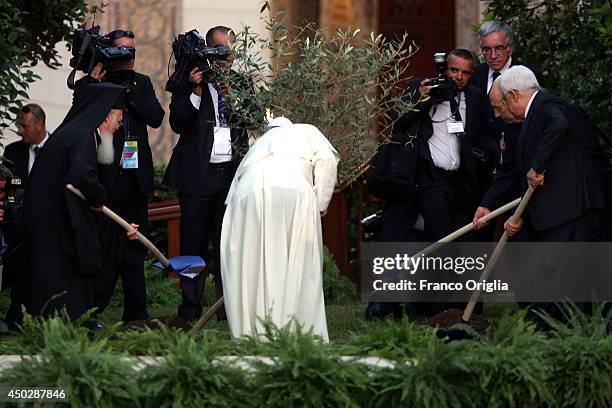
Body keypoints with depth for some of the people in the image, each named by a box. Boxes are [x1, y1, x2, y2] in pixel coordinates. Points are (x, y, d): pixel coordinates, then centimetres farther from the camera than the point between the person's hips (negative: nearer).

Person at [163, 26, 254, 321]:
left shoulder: (241, 83, 14)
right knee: (194, 242, -1)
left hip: (232, 172, 2)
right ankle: (191, 306, 4)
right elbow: (177, 123, -4)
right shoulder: (188, 80, 5)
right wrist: (196, 91, -13)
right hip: (197, 174, -2)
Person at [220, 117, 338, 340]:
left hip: (248, 193, 3)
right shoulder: (305, 131, 33)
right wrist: (320, 203, 14)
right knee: (298, 271, 4)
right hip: (293, 189, -3)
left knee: (250, 270, 10)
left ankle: (252, 333, 7)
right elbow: (326, 157, 10)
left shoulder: (259, 144, 42)